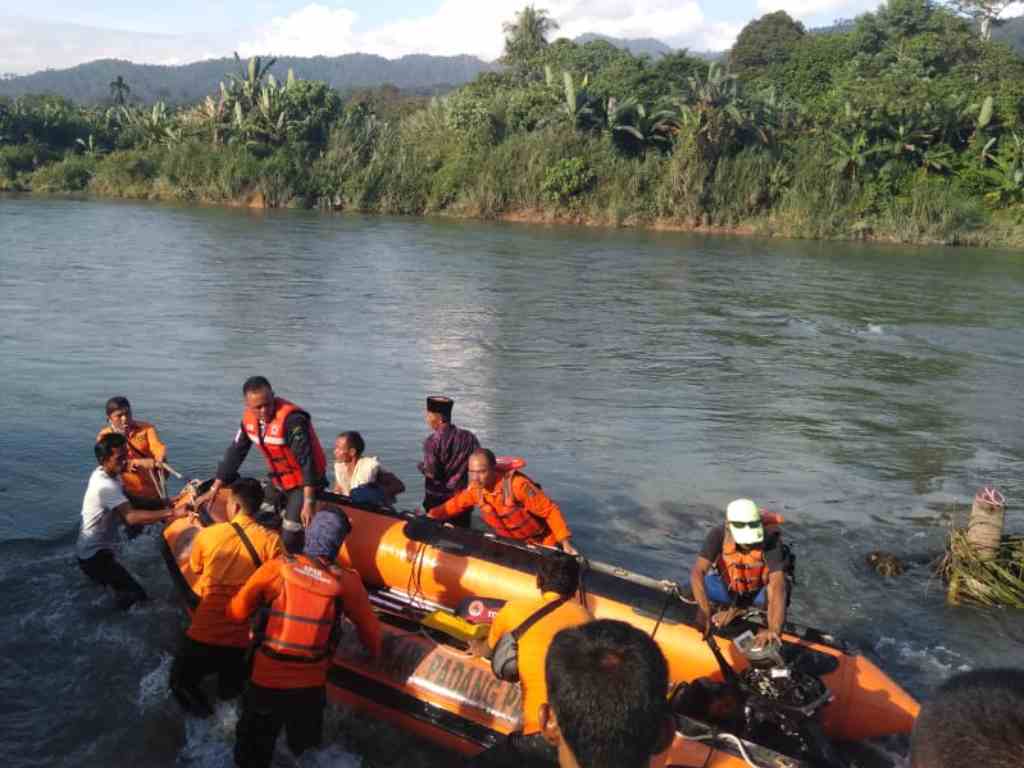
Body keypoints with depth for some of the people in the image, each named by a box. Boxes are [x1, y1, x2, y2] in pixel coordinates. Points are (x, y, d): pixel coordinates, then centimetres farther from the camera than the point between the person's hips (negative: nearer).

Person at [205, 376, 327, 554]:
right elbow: (234, 454, 6)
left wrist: (309, 502, -30)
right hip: (280, 482, 8)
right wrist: (214, 490, 8)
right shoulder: (249, 418, -4)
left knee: (290, 539, -13)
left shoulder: (292, 418, -27)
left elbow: (306, 460, -28)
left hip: (304, 483, -7)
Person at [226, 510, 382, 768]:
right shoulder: (347, 581, -12)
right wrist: (375, 652, 22)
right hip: (311, 686, 1)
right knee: (305, 744, 27)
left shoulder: (277, 568, -15)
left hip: (266, 680, -1)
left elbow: (236, 612, -9)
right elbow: (369, 626, 1)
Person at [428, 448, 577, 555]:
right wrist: (429, 516, -11)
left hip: (541, 545, -5)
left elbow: (550, 510, -29)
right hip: (510, 544, 5)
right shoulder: (475, 488, -13)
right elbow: (455, 505, 3)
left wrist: (565, 543, -33)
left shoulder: (517, 484, -33)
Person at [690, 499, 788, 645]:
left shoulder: (770, 541, -35)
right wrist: (706, 613, -51)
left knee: (781, 590, -32)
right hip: (728, 588, 3)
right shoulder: (719, 534, -30)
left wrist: (773, 630, -58)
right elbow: (697, 572, -37)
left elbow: (777, 585, -44)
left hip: (759, 592, -3)